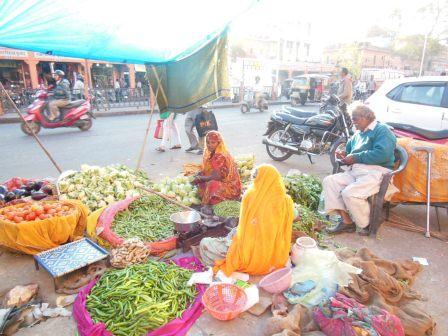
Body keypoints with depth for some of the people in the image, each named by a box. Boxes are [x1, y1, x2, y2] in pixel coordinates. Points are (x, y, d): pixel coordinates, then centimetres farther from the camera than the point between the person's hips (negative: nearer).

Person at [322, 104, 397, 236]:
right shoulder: (358, 134, 24)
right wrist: (345, 154, 10)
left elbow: (383, 154, -20)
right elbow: (349, 148, 37)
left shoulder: (382, 130, -3)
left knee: (349, 193, -30)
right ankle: (346, 221, -11)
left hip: (376, 172, -9)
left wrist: (355, 158, -15)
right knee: (329, 181, -11)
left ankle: (366, 225, -5)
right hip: (354, 172, 9)